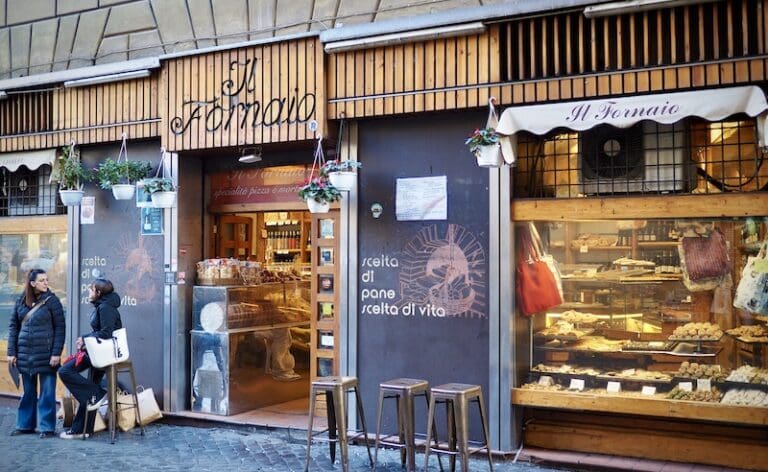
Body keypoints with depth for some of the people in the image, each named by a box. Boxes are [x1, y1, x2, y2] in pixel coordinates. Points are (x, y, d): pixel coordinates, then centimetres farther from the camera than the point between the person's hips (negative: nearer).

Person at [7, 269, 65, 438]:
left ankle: (47, 427, 9)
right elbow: (13, 326, 9)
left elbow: (60, 327, -6)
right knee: (28, 391, 13)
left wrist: (56, 353, -12)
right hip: (25, 354, 4)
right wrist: (11, 352, 3)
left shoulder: (51, 300, -4)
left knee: (47, 392, 2)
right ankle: (25, 425, 24)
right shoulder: (21, 301, 6)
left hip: (45, 353, -4)